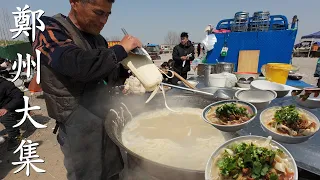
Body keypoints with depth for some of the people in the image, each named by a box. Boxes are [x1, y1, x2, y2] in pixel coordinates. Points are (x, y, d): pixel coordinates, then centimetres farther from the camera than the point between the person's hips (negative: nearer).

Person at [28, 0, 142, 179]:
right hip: (80, 126, -6)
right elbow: (80, 65, -32)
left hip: (108, 119, 6)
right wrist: (121, 49, -20)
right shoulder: (49, 30, -12)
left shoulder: (98, 39, 8)